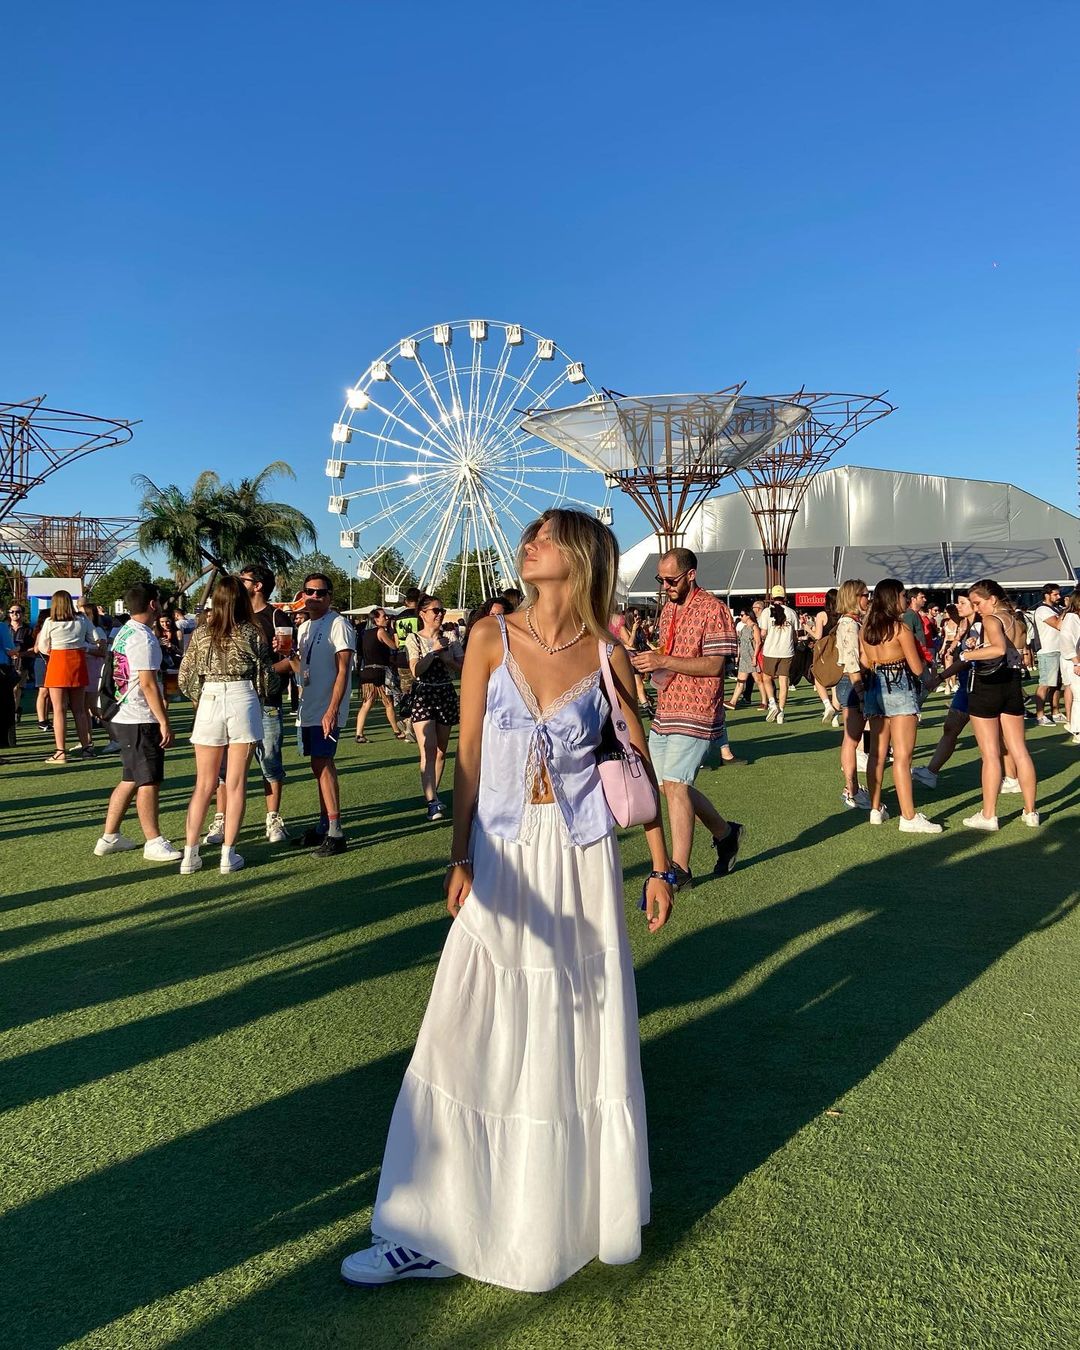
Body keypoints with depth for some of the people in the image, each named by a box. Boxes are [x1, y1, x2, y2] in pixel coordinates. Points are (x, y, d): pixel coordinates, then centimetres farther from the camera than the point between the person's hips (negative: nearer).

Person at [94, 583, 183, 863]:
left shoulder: (124, 633, 14)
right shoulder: (143, 638, -17)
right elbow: (148, 684, -21)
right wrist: (164, 722, -18)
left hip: (123, 718, 10)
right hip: (141, 721, -10)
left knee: (130, 780, 15)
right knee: (149, 782, -2)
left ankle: (109, 838, 21)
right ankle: (153, 843, 4)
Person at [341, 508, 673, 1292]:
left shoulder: (608, 657, -2)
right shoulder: (493, 638, -2)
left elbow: (640, 764, 3)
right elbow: (469, 756, -4)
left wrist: (660, 866, 4)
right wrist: (461, 858, -11)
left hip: (581, 862, 0)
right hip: (501, 860, 0)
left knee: (580, 1038, 13)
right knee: (471, 1042, 5)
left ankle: (586, 1212, 36)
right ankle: (431, 1232, 20)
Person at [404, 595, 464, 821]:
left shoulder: (449, 640, 11)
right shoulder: (414, 639, 1)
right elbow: (416, 670, -11)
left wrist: (447, 659, -11)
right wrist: (434, 652, -11)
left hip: (446, 695, 4)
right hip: (423, 695, -4)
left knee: (441, 750, 8)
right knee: (428, 749, -16)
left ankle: (432, 794, 20)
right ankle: (432, 802, -22)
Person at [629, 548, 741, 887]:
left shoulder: (713, 609, -11)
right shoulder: (668, 609, 16)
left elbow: (714, 665, -17)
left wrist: (664, 661, -22)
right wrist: (646, 662, 5)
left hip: (695, 713, -9)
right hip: (665, 711, 9)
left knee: (674, 784, -13)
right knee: (669, 786, 12)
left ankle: (680, 869, -4)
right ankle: (725, 833, 32)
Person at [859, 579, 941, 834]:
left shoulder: (866, 628, 6)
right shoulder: (901, 628, -12)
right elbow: (917, 668, -8)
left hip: (875, 688, 7)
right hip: (900, 689, -6)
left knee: (877, 753, 13)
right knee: (902, 756, -7)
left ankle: (876, 809, 20)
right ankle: (909, 817, -6)